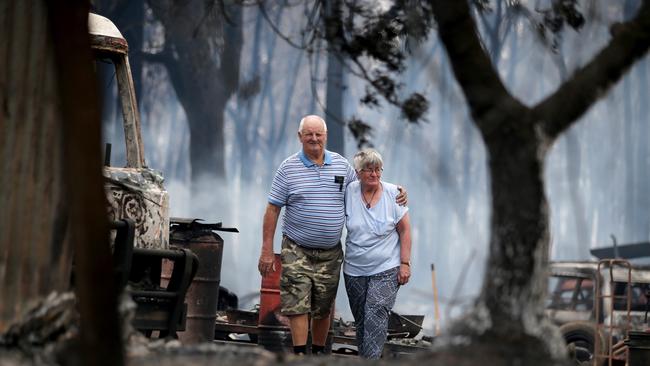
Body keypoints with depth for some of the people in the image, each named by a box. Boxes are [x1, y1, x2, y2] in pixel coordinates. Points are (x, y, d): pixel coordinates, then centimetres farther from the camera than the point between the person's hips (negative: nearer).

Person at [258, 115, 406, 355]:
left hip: (330, 252, 3)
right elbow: (272, 210, -2)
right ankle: (300, 355, -5)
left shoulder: (342, 165, 6)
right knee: (297, 306, -8)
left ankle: (319, 353, 23)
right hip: (297, 251, -3)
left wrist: (395, 196, 1)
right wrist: (267, 251, -7)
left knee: (323, 309, 10)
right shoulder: (288, 168, -3)